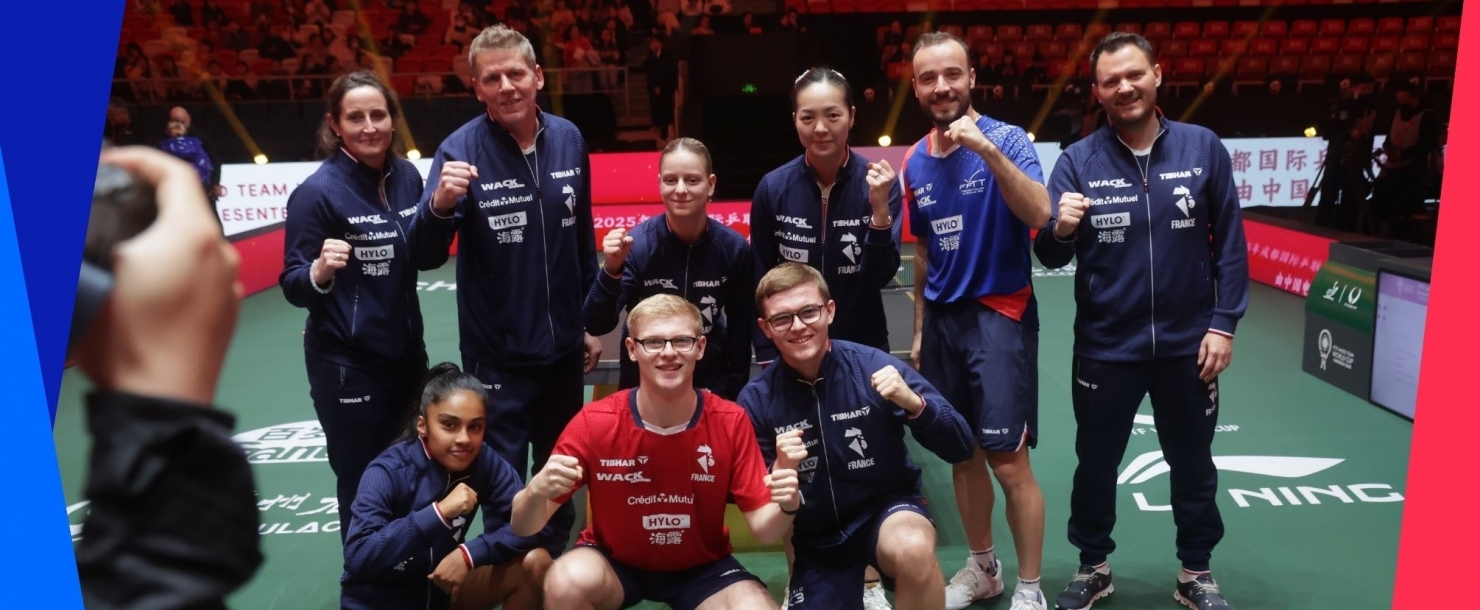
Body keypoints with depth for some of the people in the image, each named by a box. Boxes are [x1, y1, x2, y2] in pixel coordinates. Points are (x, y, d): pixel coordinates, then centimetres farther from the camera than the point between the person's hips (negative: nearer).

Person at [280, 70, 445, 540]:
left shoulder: (406, 176, 0)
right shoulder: (317, 191, -15)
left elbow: (428, 258, 3)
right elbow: (293, 286, -12)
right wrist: (320, 271, -34)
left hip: (407, 352, 5)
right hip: (346, 364, -5)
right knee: (364, 486, 8)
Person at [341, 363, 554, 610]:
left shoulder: (484, 462, -12)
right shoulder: (388, 473, -22)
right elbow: (357, 558, -32)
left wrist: (469, 554, -26)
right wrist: (439, 512, -37)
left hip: (443, 584, 5)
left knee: (536, 563, -13)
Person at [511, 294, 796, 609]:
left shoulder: (731, 422, -17)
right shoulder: (595, 422, -20)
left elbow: (763, 530, -12)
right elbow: (523, 528, -16)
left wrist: (786, 506, -35)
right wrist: (536, 491, -39)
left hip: (702, 567, 1)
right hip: (614, 561, 0)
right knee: (566, 582, -33)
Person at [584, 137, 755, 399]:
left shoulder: (734, 248, -14)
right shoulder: (637, 244, -19)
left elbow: (741, 325, -1)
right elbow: (597, 326, -22)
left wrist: (733, 387, 2)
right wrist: (611, 270, -36)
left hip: (711, 383, 1)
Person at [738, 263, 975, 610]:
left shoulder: (873, 365, -16)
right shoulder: (757, 400, -10)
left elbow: (960, 449, -14)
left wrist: (914, 403, -32)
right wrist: (779, 472, -25)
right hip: (818, 540, 3)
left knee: (912, 547, -35)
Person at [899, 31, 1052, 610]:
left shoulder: (1006, 138, -7)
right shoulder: (914, 162, 9)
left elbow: (1039, 214, -24)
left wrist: (986, 148, -33)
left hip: (999, 315, -5)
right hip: (942, 319, 5)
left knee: (1009, 461, -4)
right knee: (962, 454, 12)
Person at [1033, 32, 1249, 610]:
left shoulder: (1203, 148, -5)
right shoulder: (1078, 160, -7)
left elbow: (1230, 244, 0)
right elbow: (1049, 256, -11)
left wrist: (1224, 322, -5)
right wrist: (1060, 230, -33)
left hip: (1188, 344, 1)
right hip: (1105, 347, 0)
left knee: (1193, 462, 17)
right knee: (1096, 462, 15)